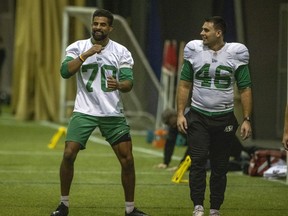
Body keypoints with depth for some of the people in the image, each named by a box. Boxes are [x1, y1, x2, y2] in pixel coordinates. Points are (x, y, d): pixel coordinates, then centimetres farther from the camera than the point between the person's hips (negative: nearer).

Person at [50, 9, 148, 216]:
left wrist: (118, 85, -26)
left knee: (127, 159, -3)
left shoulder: (121, 52, 2)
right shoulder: (78, 47, 1)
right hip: (84, 111, -1)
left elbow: (129, 83, -3)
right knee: (69, 154, -12)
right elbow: (65, 72, -13)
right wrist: (85, 55, -21)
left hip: (113, 113, 1)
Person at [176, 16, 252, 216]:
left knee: (220, 166, 5)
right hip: (198, 117, 0)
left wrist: (247, 119, -5)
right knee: (198, 160, -13)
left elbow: (245, 89, 1)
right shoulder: (194, 51, -1)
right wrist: (180, 114, -1)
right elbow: (185, 85, 6)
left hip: (224, 118, 0)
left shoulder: (235, 54, -3)